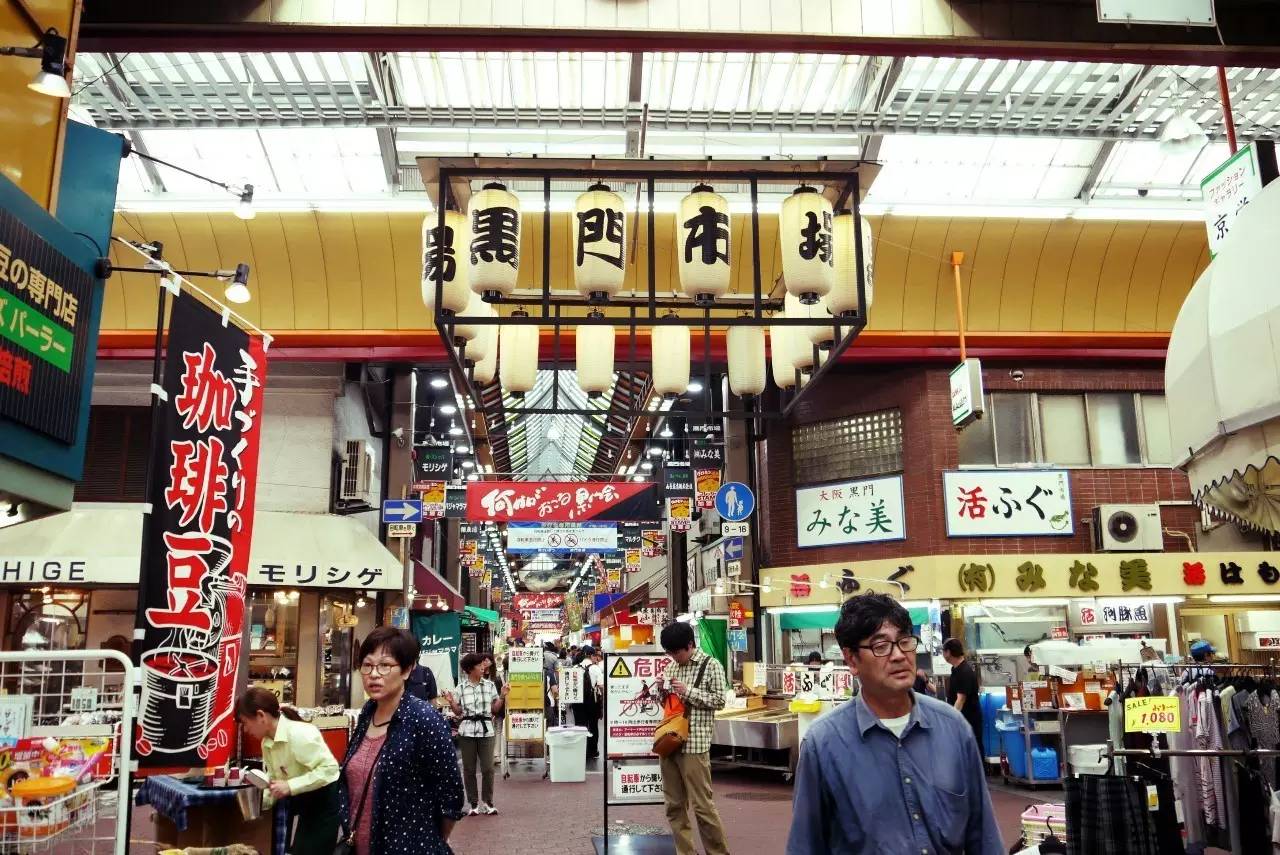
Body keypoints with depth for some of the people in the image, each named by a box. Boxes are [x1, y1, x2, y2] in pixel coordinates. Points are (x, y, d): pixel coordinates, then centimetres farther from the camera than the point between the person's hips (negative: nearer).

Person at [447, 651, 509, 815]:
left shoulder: (490, 685, 5)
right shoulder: (461, 688, 4)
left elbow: (495, 710, 8)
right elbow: (458, 712, 7)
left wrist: (502, 696, -5)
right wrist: (451, 703, -9)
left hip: (486, 730, 0)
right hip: (467, 730, 0)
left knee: (488, 768, -3)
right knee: (469, 769, 4)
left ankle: (487, 802, 10)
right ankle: (474, 803, 14)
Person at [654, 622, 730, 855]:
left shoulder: (711, 666, -4)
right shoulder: (672, 667, 14)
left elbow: (719, 701, -8)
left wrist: (688, 691, -14)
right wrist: (662, 691, 0)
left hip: (694, 744, -6)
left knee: (702, 805, -2)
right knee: (674, 805, 9)